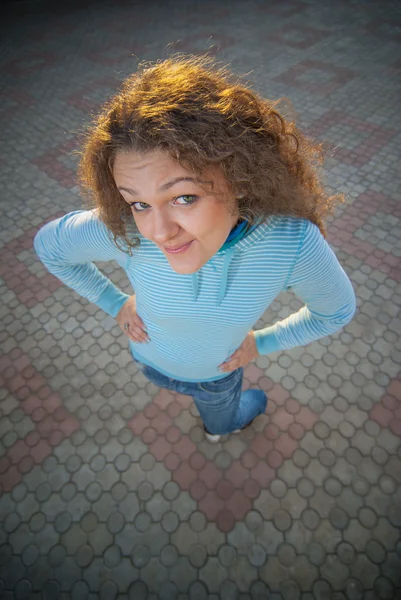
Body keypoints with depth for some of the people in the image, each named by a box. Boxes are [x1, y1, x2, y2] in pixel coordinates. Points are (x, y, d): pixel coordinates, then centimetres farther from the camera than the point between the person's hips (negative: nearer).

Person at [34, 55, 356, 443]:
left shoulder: (295, 243, -41)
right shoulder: (120, 230, -41)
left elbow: (337, 311, -17)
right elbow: (48, 245, -17)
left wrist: (262, 343, -11)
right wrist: (114, 303, -13)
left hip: (220, 367, -1)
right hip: (151, 360, 1)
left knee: (218, 394, 38)